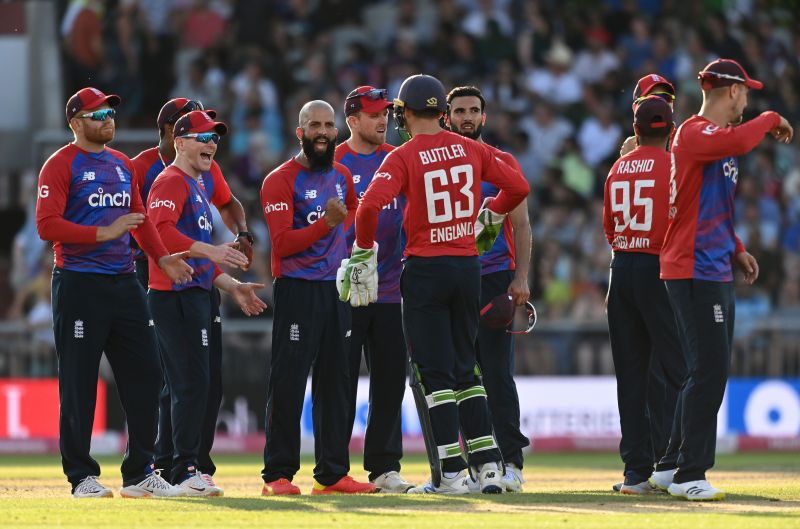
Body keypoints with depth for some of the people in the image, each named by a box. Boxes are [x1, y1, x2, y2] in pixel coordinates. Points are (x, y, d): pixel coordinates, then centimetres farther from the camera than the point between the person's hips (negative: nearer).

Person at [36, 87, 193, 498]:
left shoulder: (122, 164, 18)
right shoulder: (61, 165, -5)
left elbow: (140, 218, 23)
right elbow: (47, 225, -14)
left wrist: (162, 257, 7)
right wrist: (104, 234, -19)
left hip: (124, 283, 7)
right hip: (79, 284, -7)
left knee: (144, 372, 5)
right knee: (79, 383, -3)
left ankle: (140, 474, 12)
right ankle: (82, 476, 3)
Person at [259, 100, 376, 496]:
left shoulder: (341, 176, 12)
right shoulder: (280, 181, -10)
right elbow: (282, 242, -19)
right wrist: (326, 223, -28)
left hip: (336, 287, 7)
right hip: (297, 288, -7)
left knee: (335, 382, 9)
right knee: (288, 383, -7)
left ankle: (332, 473, 14)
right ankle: (277, 475, -5)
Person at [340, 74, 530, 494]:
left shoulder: (403, 157, -10)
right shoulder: (472, 150, 4)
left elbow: (370, 205, -23)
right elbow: (518, 186, 8)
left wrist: (363, 254, -9)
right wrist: (491, 214, 27)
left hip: (425, 268, -5)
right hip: (468, 266, 5)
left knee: (435, 375, 0)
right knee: (465, 370, 16)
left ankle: (452, 474, -4)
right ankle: (489, 465, 12)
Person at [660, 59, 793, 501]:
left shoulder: (717, 136, 20)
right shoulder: (693, 133, -11)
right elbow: (736, 142, -33)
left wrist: (736, 250, 19)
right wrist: (770, 120, -16)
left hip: (717, 272, 10)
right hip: (694, 273, -10)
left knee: (710, 373, 12)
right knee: (709, 371, -14)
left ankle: (681, 469, 17)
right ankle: (689, 475, -12)